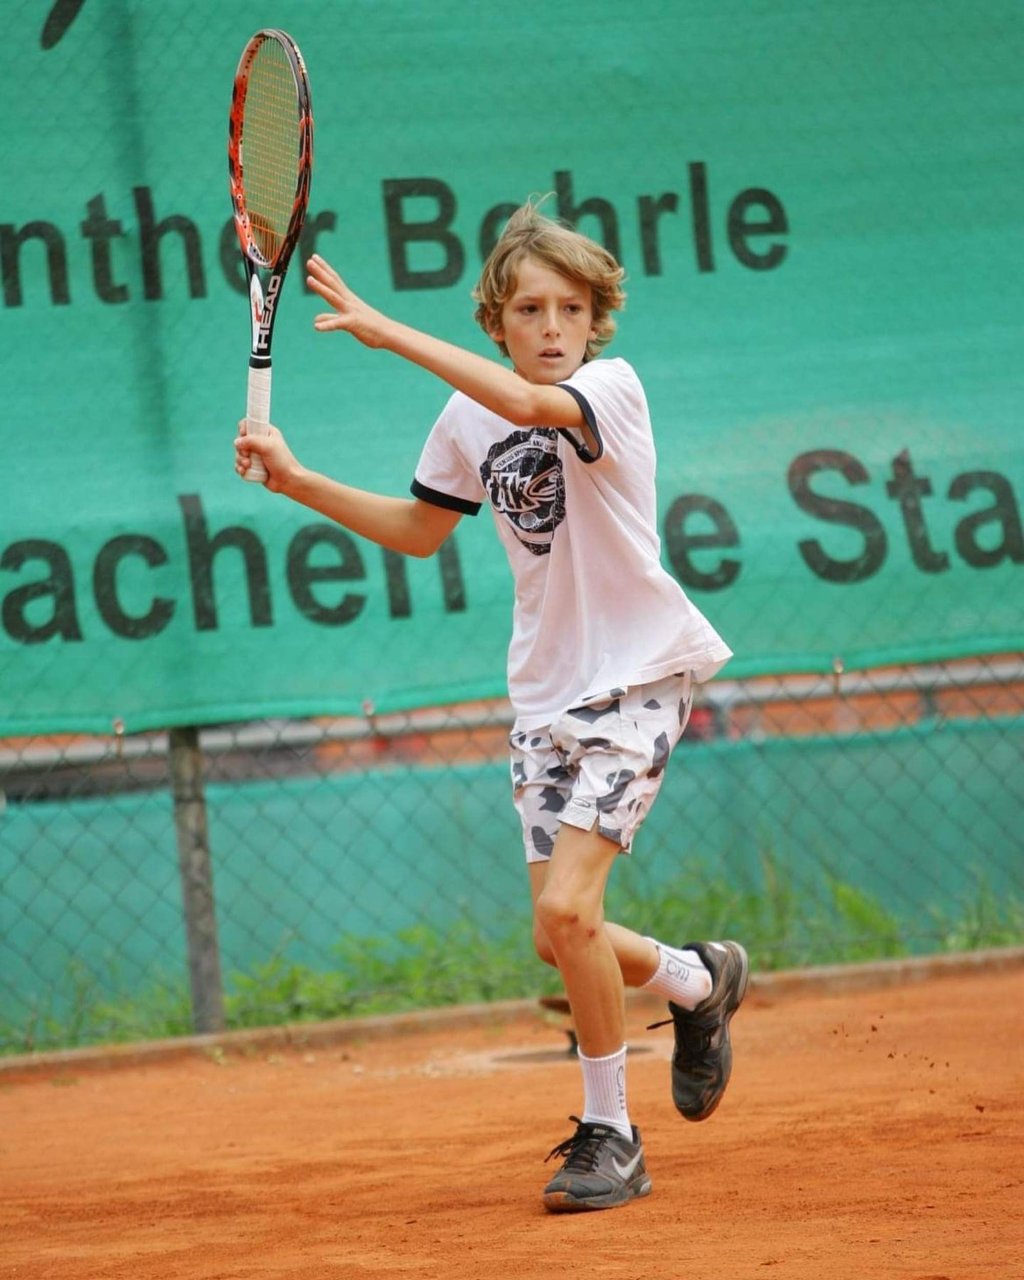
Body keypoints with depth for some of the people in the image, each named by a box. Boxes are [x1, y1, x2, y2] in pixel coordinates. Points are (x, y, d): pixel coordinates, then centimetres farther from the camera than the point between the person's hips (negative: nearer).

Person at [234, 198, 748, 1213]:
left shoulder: (611, 388, -13)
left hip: (634, 678, -6)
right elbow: (418, 531, 22)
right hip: (544, 691, 6)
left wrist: (381, 328, -37)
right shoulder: (467, 423, 5)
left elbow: (527, 403, -36)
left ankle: (608, 1133, -2)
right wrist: (297, 480, 11)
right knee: (563, 938, 3)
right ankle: (699, 981, 34)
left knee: (565, 909, -18)